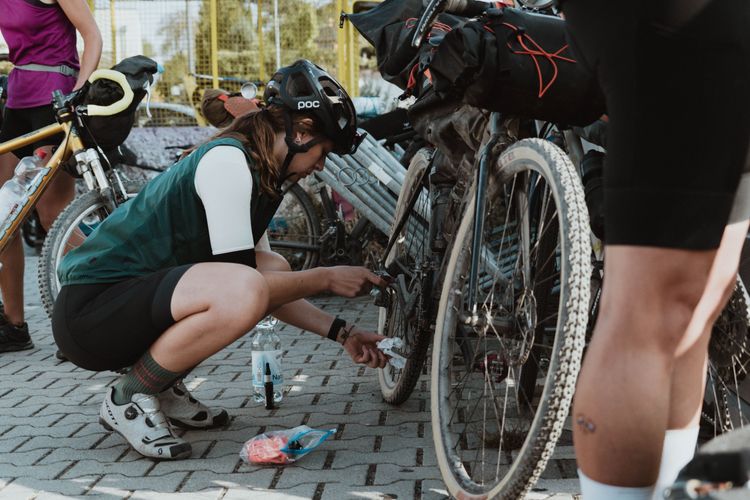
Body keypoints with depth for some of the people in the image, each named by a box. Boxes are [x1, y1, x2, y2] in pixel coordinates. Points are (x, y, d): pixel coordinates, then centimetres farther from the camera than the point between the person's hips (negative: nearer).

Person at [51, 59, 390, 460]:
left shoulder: (259, 173, 13)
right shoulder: (227, 161, -17)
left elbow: (265, 282, 17)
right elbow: (241, 286, -20)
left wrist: (340, 333, 12)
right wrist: (327, 279, -8)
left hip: (133, 295, 10)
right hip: (89, 310, -10)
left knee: (276, 269, 14)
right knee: (242, 293, -32)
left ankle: (163, 388, 11)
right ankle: (127, 399, -10)